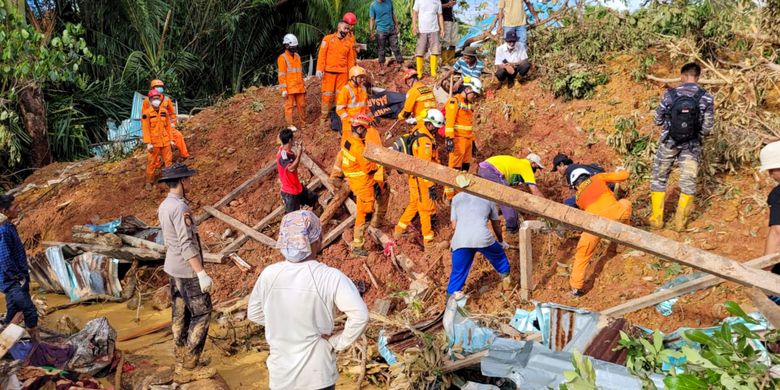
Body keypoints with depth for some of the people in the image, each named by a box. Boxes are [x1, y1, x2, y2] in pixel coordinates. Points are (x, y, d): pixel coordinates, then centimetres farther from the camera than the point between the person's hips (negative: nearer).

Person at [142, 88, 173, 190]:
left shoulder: (164, 111, 6)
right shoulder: (147, 113, -9)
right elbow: (145, 128, -10)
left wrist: (170, 139, 11)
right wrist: (148, 143, -15)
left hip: (165, 141, 4)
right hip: (154, 142, -4)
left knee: (168, 160, 7)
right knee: (152, 162, 3)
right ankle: (149, 182, 15)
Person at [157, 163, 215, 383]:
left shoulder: (164, 206, 8)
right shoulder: (179, 208, -21)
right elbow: (186, 245, -24)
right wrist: (202, 273, -24)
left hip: (173, 268, 9)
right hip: (187, 270, -9)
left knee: (179, 316, 14)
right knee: (201, 313, 0)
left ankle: (181, 367, 22)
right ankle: (190, 366, 4)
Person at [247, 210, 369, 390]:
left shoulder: (269, 275, -11)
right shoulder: (330, 278, -22)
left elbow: (254, 314, 4)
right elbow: (360, 315, -29)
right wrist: (339, 342, -15)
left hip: (280, 375, 3)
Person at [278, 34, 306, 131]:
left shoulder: (297, 56, 13)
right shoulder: (282, 58, -7)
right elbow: (282, 75, -10)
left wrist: (303, 85, 19)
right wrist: (283, 89, -15)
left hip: (299, 87, 6)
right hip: (289, 88, -6)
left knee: (301, 105, 10)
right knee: (289, 106, 0)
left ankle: (303, 123, 20)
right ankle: (290, 125, 5)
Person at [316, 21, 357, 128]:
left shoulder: (349, 43, 12)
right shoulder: (328, 39, 5)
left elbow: (351, 60, 12)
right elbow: (322, 54, 0)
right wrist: (319, 69, -9)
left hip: (342, 73, 2)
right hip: (329, 72, -2)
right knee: (327, 95, -2)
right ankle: (323, 118, 4)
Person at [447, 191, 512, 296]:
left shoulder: (456, 198, 24)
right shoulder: (488, 198, 22)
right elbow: (496, 225, 31)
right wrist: (501, 242, 48)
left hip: (460, 240, 1)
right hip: (482, 238, -1)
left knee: (457, 274, 12)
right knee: (499, 257, 30)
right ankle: (506, 279, 41)